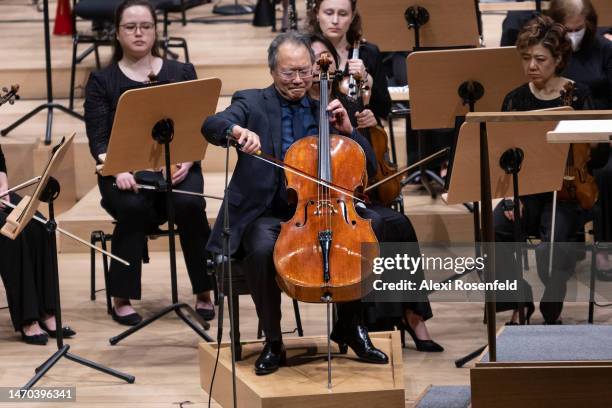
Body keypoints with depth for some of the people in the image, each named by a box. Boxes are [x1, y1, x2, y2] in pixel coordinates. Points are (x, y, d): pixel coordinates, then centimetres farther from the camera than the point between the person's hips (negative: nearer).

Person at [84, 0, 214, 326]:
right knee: (133, 208, -33)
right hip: (125, 172, -1)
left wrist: (187, 160, -16)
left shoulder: (182, 73, 11)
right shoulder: (101, 82, 8)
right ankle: (122, 298, -20)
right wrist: (117, 169, -21)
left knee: (189, 204, -31)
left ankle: (204, 293, -16)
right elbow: (98, 140, -2)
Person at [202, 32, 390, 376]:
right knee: (263, 250, -36)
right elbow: (211, 126, -16)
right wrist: (237, 130, -38)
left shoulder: (324, 110, 15)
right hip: (267, 215, -3)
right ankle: (273, 342, -15)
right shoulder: (252, 102, 6)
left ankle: (350, 327, -3)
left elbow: (370, 167, 13)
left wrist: (347, 130, -3)